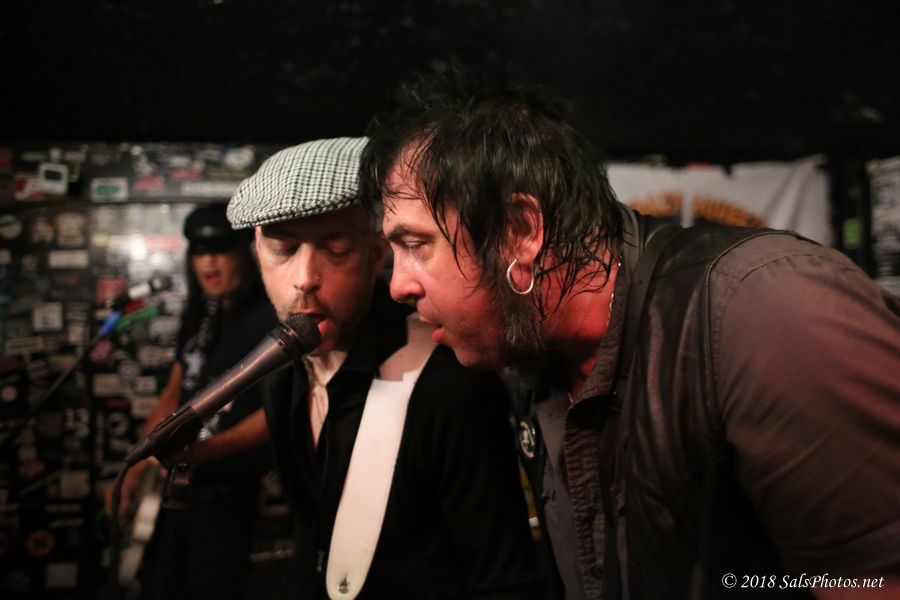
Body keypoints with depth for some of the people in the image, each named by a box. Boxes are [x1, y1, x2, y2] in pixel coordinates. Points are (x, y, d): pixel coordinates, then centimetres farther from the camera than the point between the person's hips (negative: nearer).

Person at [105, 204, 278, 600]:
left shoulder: (271, 318, -14)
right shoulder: (198, 315, 9)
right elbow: (174, 393, 15)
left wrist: (208, 449, -29)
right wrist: (135, 469, 9)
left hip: (224, 493, -7)